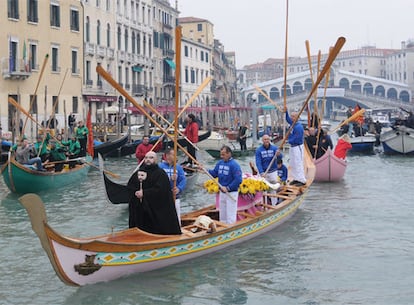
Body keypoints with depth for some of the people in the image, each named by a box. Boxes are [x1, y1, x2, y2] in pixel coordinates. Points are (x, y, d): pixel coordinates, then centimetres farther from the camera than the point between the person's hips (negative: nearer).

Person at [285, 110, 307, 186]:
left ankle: (302, 181, -6)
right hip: (292, 147, 10)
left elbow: (297, 139, -23)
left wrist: (289, 141, -8)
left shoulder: (298, 127, -21)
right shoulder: (292, 124, 7)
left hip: (298, 147, -10)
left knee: (298, 164, -10)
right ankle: (296, 179, 23)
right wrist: (286, 112, 13)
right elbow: (288, 119, 27)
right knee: (292, 164, 15)